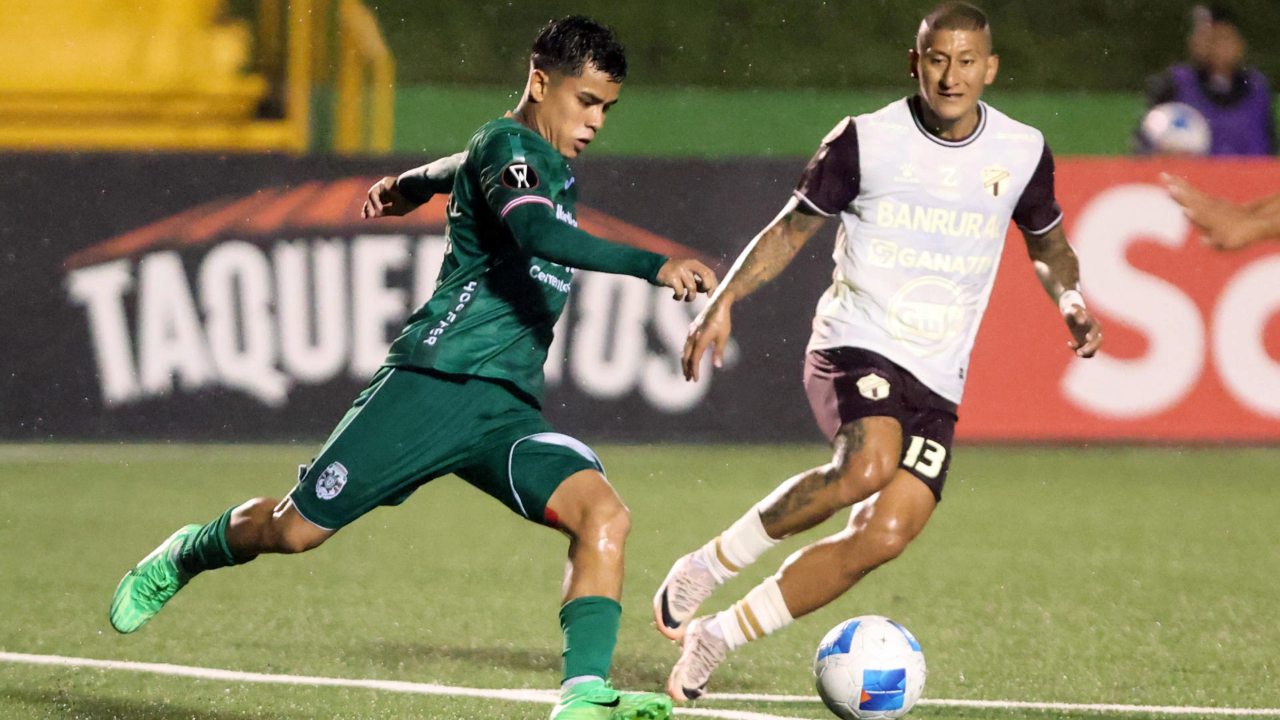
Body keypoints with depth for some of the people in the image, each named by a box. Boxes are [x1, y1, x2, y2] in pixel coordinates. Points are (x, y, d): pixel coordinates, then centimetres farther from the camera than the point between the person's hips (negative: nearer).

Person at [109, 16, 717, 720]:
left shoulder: (557, 173, 20)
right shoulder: (504, 144, -7)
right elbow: (534, 233, -29)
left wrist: (408, 186, 64)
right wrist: (653, 264, -38)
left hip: (509, 411, 7)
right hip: (431, 385, -7)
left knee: (604, 514, -20)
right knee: (296, 530, 1)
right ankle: (185, 556, 33)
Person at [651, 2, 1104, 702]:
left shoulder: (1023, 152, 5)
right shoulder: (867, 139, -3)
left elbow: (1047, 244, 22)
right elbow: (791, 229, 6)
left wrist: (1069, 298, 1)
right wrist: (723, 300, -7)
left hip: (937, 380, 4)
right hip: (854, 346, -4)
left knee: (883, 537, -12)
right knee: (867, 465, -34)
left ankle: (717, 637, 3)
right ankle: (704, 568, -16)